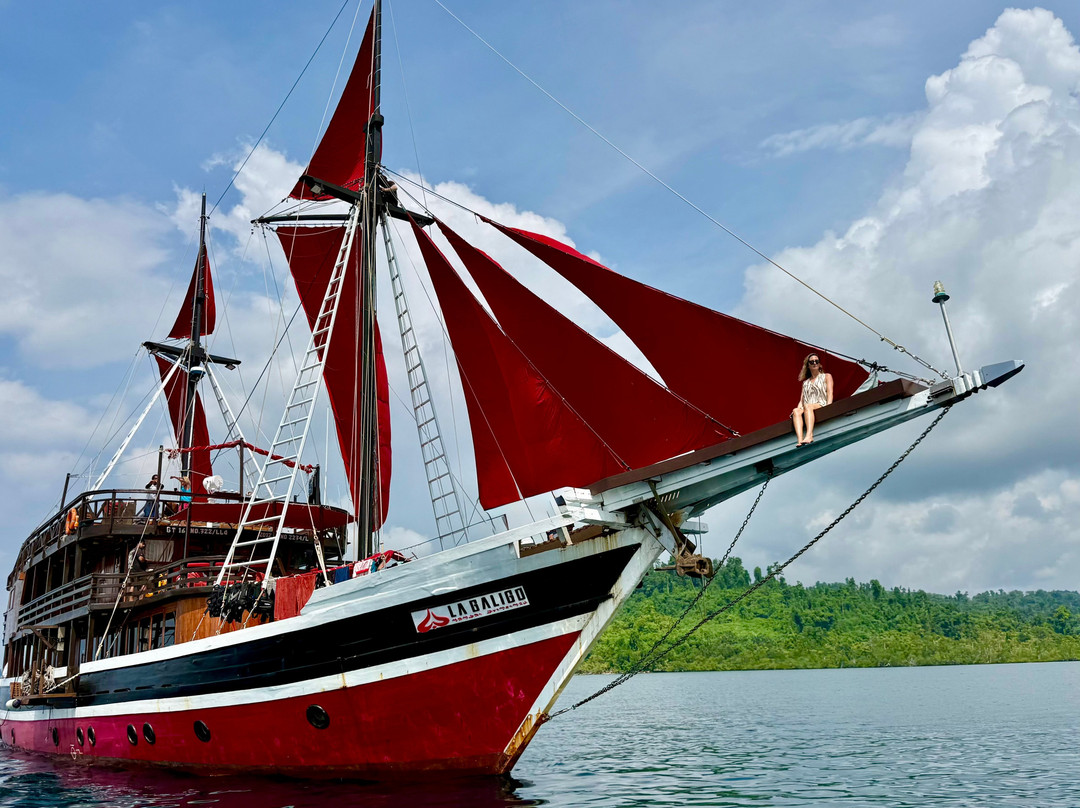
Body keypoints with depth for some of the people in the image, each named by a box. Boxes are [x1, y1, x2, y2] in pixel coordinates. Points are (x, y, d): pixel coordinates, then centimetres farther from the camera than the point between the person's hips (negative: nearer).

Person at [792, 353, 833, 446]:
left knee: (807, 406, -38)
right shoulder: (805, 382, 29)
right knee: (796, 411, -32)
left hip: (822, 406, -3)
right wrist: (799, 408, -4)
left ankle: (809, 436, -58)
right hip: (807, 410, 3)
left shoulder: (827, 376, 19)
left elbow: (830, 393, 3)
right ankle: (800, 439, -53)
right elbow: (802, 400, 18)